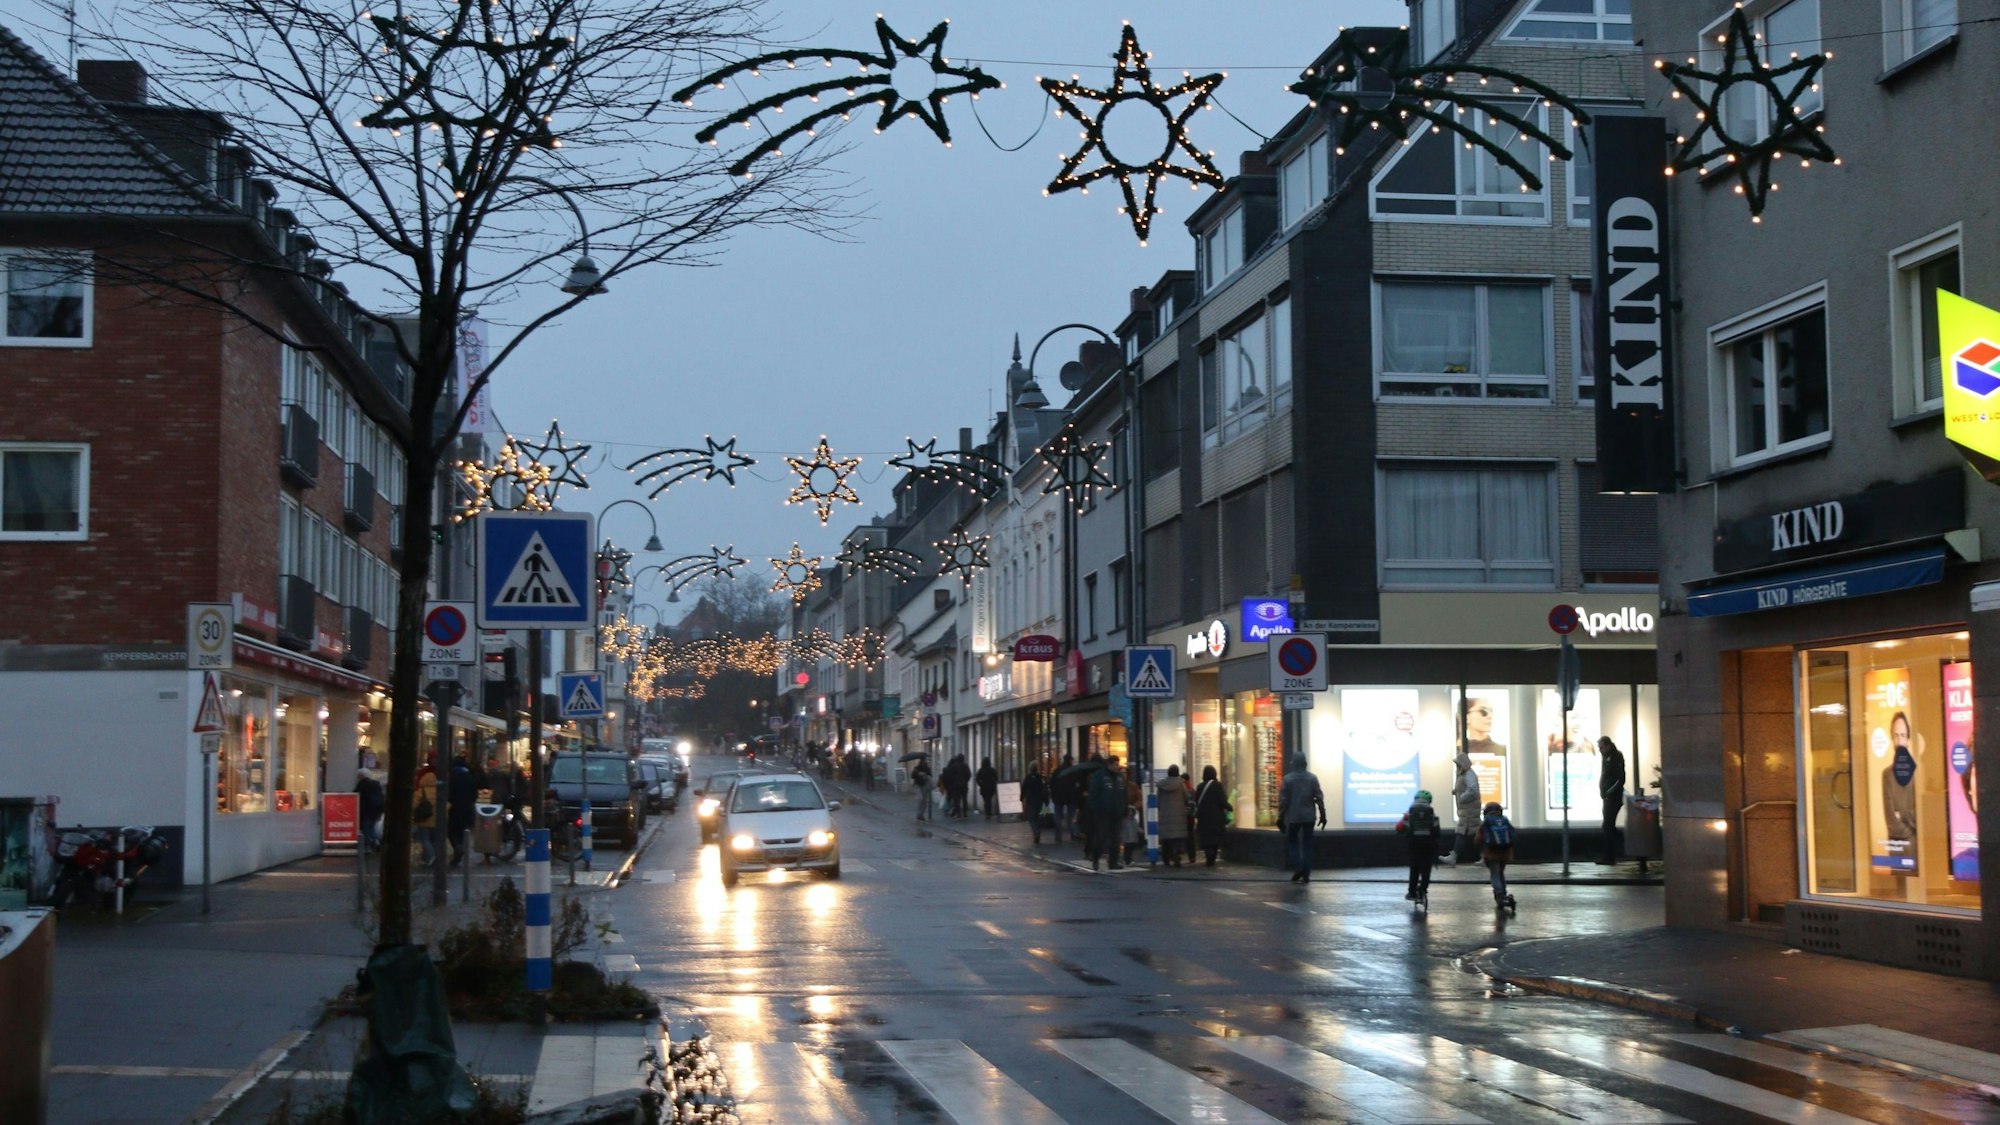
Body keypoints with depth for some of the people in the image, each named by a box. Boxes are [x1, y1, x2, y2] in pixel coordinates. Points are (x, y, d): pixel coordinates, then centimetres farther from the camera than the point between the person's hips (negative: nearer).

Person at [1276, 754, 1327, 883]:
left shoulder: (1288, 779, -6)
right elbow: (1319, 798, -3)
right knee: (1307, 844, 8)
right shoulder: (1312, 778, -1)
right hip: (1309, 816, 2)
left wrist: (1280, 817, 0)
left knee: (1291, 842, 13)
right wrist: (1322, 815, 4)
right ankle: (1306, 874, 4)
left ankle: (1297, 867, -6)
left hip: (1293, 816, -2)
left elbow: (1283, 800, -7)